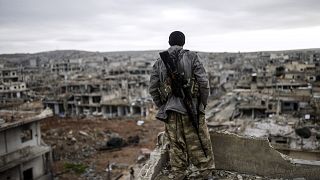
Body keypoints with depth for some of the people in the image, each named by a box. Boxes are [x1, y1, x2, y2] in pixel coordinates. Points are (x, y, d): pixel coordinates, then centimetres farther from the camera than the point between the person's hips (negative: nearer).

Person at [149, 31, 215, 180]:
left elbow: (153, 89, 5)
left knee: (176, 145, 12)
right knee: (197, 142, 9)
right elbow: (203, 82, -7)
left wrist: (162, 107, 15)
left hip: (170, 110, 2)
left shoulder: (159, 62, 6)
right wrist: (203, 103, 5)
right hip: (191, 108, -2)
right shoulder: (191, 57, -1)